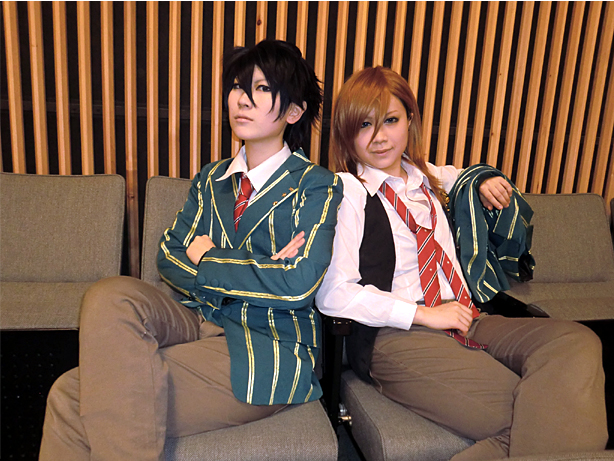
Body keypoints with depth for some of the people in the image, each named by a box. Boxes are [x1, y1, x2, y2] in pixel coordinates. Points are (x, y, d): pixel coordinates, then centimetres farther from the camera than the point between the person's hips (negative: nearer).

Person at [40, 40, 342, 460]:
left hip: (264, 350, -5)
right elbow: (170, 256, 7)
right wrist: (253, 273, -11)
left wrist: (204, 259, -5)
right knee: (110, 296, -25)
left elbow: (298, 283, -15)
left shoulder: (318, 186, -2)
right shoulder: (212, 180, 16)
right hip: (201, 323, 6)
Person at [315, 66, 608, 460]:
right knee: (534, 419, -25)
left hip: (464, 320, 8)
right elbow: (333, 294, -12)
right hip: (396, 338, -7)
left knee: (577, 342, -19)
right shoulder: (347, 192, -2)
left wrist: (486, 182, 18)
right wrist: (424, 314, -12)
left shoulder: (427, 177, 18)